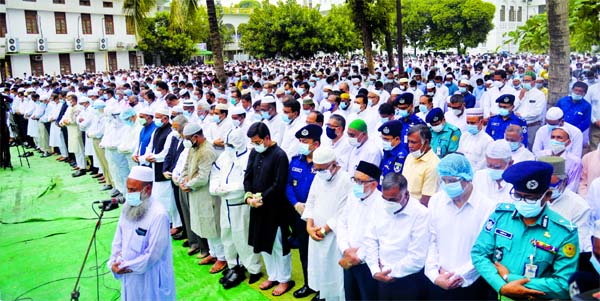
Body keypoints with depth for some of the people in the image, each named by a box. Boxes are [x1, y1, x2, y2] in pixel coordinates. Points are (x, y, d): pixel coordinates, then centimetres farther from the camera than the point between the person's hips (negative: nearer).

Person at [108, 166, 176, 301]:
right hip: (128, 274, 7)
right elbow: (118, 238, 6)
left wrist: (125, 266, -15)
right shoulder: (128, 206, -2)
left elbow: (153, 255, -23)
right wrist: (114, 263, -6)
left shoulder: (159, 215, -25)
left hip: (150, 277, -6)